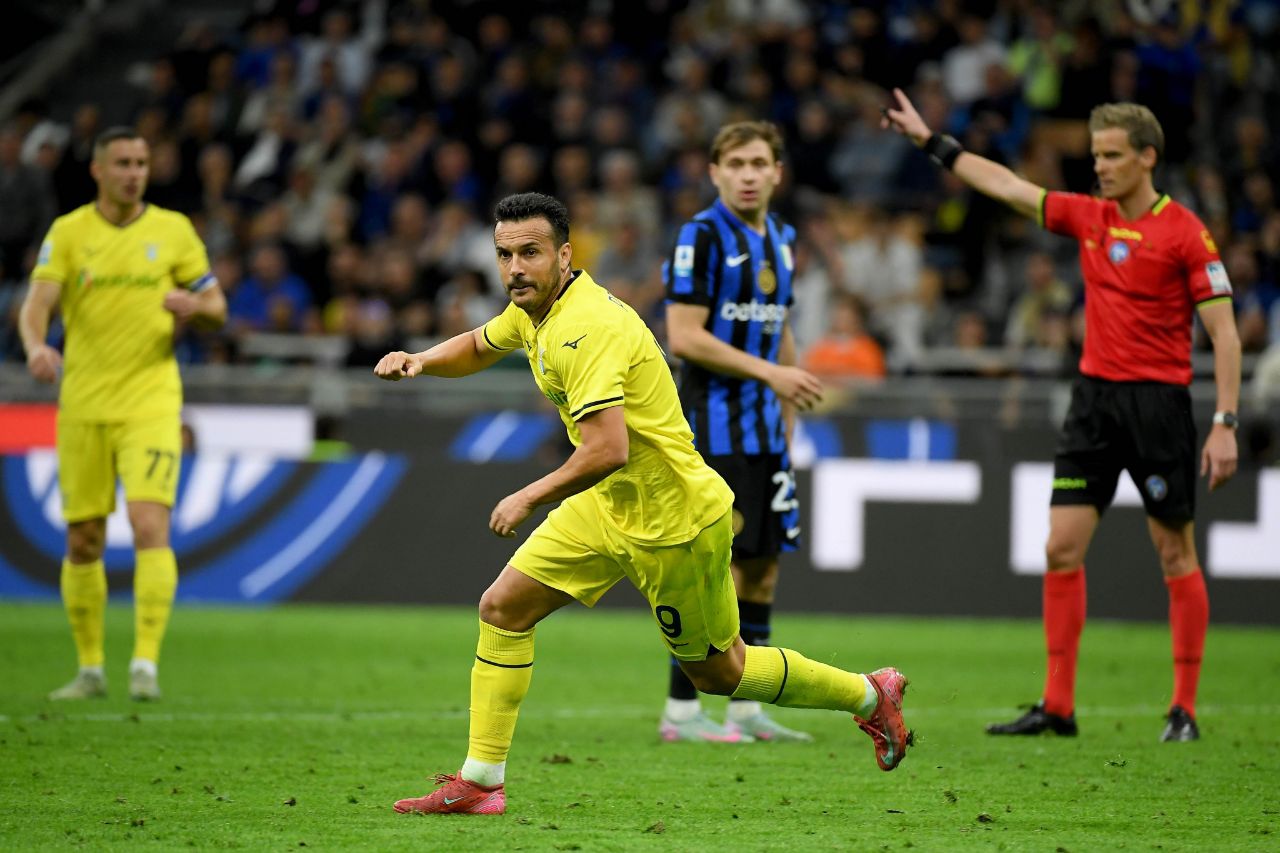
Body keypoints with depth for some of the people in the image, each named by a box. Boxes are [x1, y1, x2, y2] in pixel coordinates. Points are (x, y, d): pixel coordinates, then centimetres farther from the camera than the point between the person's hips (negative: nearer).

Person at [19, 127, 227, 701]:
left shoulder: (173, 230, 4)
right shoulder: (67, 232, 2)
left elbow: (215, 306, 10)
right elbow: (35, 304, -8)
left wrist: (193, 307, -14)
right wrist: (36, 347, -30)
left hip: (151, 402, -1)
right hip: (83, 406, 1)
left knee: (150, 526, -17)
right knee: (83, 541, 6)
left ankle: (146, 664, -16)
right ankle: (90, 669, 19)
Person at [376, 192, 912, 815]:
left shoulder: (584, 331, -29)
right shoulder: (532, 308, 1)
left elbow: (607, 450, -37)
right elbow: (478, 348, 24)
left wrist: (529, 498, -24)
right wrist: (419, 361, 4)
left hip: (676, 520, -9)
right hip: (609, 507, 9)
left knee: (716, 672, 8)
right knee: (502, 609, 0)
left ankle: (869, 695, 29)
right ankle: (479, 783, 6)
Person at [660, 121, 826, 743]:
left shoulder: (779, 239, 13)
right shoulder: (701, 236, -11)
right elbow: (684, 337, -17)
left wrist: (788, 408, 18)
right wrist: (769, 371, -19)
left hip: (764, 428, 8)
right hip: (714, 427, -8)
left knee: (763, 569, 8)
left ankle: (746, 710, 14)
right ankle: (680, 712, -3)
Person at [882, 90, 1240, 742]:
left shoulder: (1185, 233, -9)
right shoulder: (1088, 217, 8)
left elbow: (1224, 333, -10)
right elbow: (1006, 185, 17)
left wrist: (1225, 425, -16)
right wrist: (930, 141, 18)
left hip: (1157, 398, -6)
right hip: (1094, 394, 6)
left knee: (1175, 555, 1)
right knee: (1062, 546, -1)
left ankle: (1185, 708, 7)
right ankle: (1057, 705, 3)